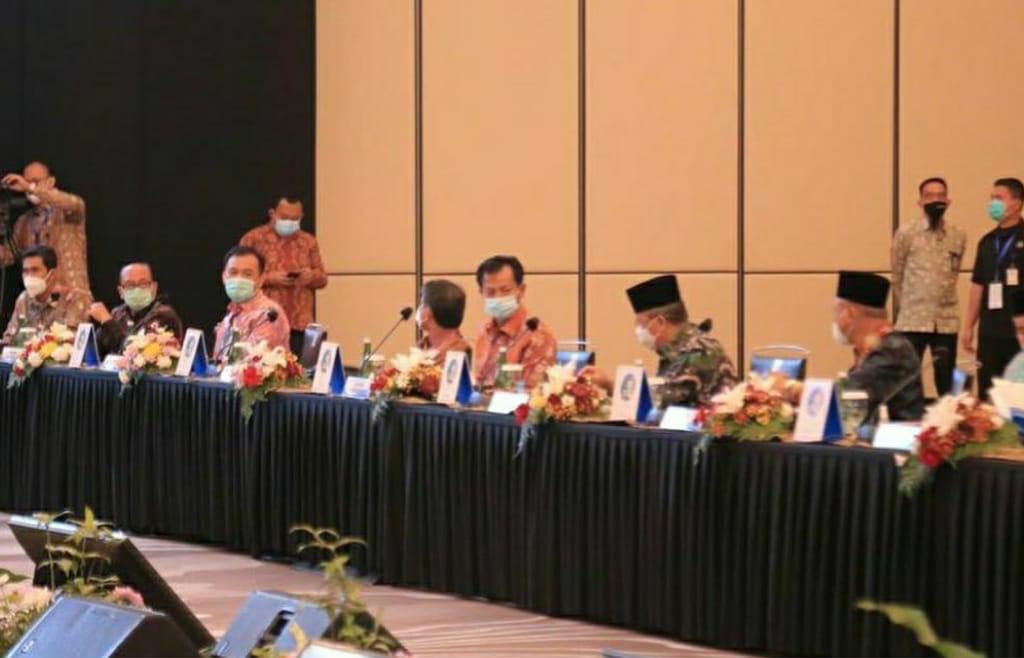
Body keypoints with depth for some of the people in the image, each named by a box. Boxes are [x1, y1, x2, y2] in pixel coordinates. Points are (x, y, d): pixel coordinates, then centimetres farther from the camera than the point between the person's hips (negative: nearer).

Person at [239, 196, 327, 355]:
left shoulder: (309, 241, 16)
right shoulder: (253, 239, 3)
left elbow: (322, 278, 17)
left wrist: (311, 276, -7)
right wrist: (269, 278, -16)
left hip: (299, 322, 3)